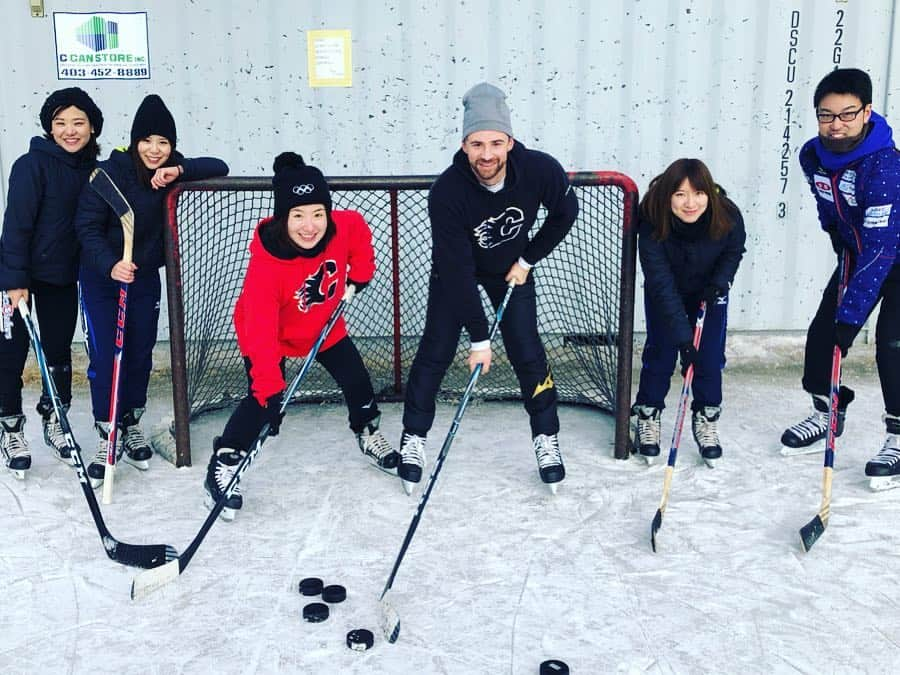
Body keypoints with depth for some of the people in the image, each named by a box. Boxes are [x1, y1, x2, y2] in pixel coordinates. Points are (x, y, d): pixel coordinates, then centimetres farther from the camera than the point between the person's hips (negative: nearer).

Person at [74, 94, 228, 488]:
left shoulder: (170, 172, -5)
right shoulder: (110, 172, -18)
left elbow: (219, 168, -8)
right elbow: (88, 227, -19)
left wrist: (179, 171, -25)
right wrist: (110, 264, -35)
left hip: (144, 278, 4)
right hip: (101, 278, -4)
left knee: (140, 355, 10)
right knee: (105, 357, -6)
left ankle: (131, 425, 29)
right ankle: (107, 435, 8)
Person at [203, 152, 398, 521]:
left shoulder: (347, 227, -28)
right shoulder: (265, 263, -40)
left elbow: (361, 238, 0)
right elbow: (261, 331, -41)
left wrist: (357, 278, -4)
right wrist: (269, 388, -45)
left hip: (324, 324, 5)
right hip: (269, 334, -5)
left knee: (356, 380, 11)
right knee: (262, 400, -16)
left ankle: (368, 434, 39)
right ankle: (223, 466, 0)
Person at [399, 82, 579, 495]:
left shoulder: (540, 170, -30)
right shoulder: (446, 193, -35)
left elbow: (565, 213, -6)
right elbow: (457, 270, -31)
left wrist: (528, 260, -7)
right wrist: (478, 339, -28)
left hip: (511, 268, 2)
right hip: (457, 267, -1)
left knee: (527, 353, -2)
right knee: (436, 350, -3)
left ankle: (546, 439, 15)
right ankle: (413, 440, 13)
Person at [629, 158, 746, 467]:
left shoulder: (728, 217, -28)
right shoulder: (652, 226, -34)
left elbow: (734, 251, -4)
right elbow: (662, 286, -33)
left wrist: (718, 283, -19)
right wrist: (682, 335, -35)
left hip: (709, 291, 2)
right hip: (666, 294, -1)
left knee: (711, 356, -1)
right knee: (660, 352, -3)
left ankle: (706, 421, 17)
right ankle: (646, 418, 16)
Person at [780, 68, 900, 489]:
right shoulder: (812, 156, -12)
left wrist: (851, 316, -37)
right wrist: (840, 244, 6)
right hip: (856, 254, 7)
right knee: (822, 331, 5)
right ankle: (827, 415, 24)